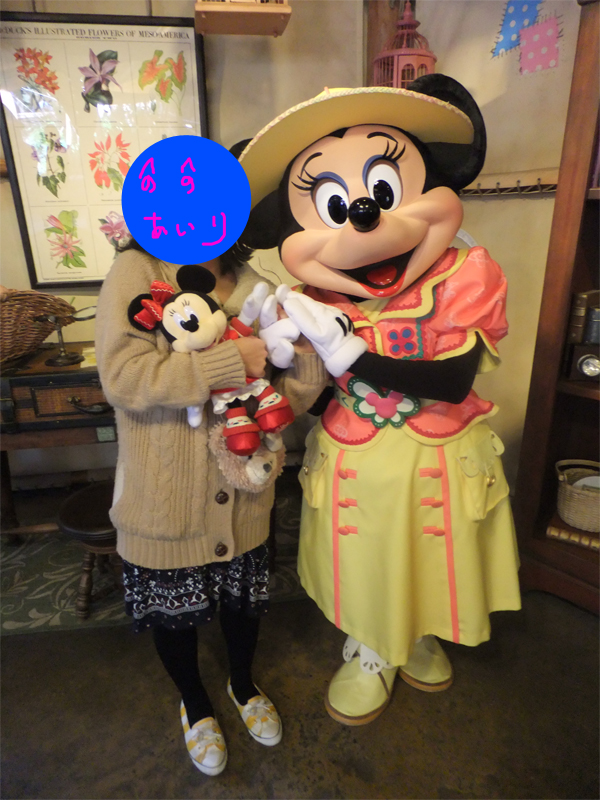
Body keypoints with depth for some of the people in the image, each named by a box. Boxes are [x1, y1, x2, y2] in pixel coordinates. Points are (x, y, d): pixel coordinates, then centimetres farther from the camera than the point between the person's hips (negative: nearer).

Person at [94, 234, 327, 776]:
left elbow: (288, 400, -2)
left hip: (243, 492, 3)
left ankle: (243, 685, 57)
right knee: (173, 610, 20)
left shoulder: (253, 287, 0)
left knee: (243, 599, 23)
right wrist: (231, 360, -25)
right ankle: (195, 702, 53)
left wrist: (310, 347, -20)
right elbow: (122, 375, -25)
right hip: (165, 497, -3)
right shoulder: (136, 272, -11)